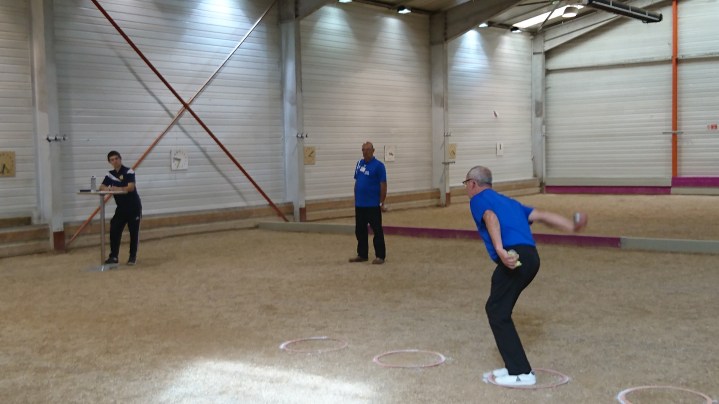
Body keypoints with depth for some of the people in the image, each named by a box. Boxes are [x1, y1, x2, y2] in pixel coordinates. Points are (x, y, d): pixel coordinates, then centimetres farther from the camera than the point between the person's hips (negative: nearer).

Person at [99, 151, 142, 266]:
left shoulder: (129, 172, -11)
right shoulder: (110, 174, 7)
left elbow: (131, 188, -22)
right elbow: (101, 188, 3)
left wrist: (117, 189, -21)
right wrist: (108, 189, -18)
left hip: (133, 207, -5)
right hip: (121, 208, 5)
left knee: (134, 232, 2)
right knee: (114, 231, -3)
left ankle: (133, 256, 13)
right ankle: (113, 256, 3)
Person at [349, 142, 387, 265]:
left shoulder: (378, 166, -9)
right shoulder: (359, 164, 9)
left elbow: (383, 185, -10)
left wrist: (382, 203, -12)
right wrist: (355, 199, 13)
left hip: (373, 205, -6)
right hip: (359, 205, 7)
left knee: (377, 231, 0)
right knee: (360, 231, 12)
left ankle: (380, 256, 6)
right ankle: (362, 255, 22)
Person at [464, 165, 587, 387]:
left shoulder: (478, 199, 9)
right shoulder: (507, 201, 31)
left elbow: (491, 218, -14)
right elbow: (541, 215, 20)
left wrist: (499, 250, -28)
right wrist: (572, 226, 12)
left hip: (513, 257, -8)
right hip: (531, 256, 8)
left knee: (498, 313, 1)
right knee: (495, 309, 18)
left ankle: (521, 373, 0)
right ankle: (513, 366, 21)